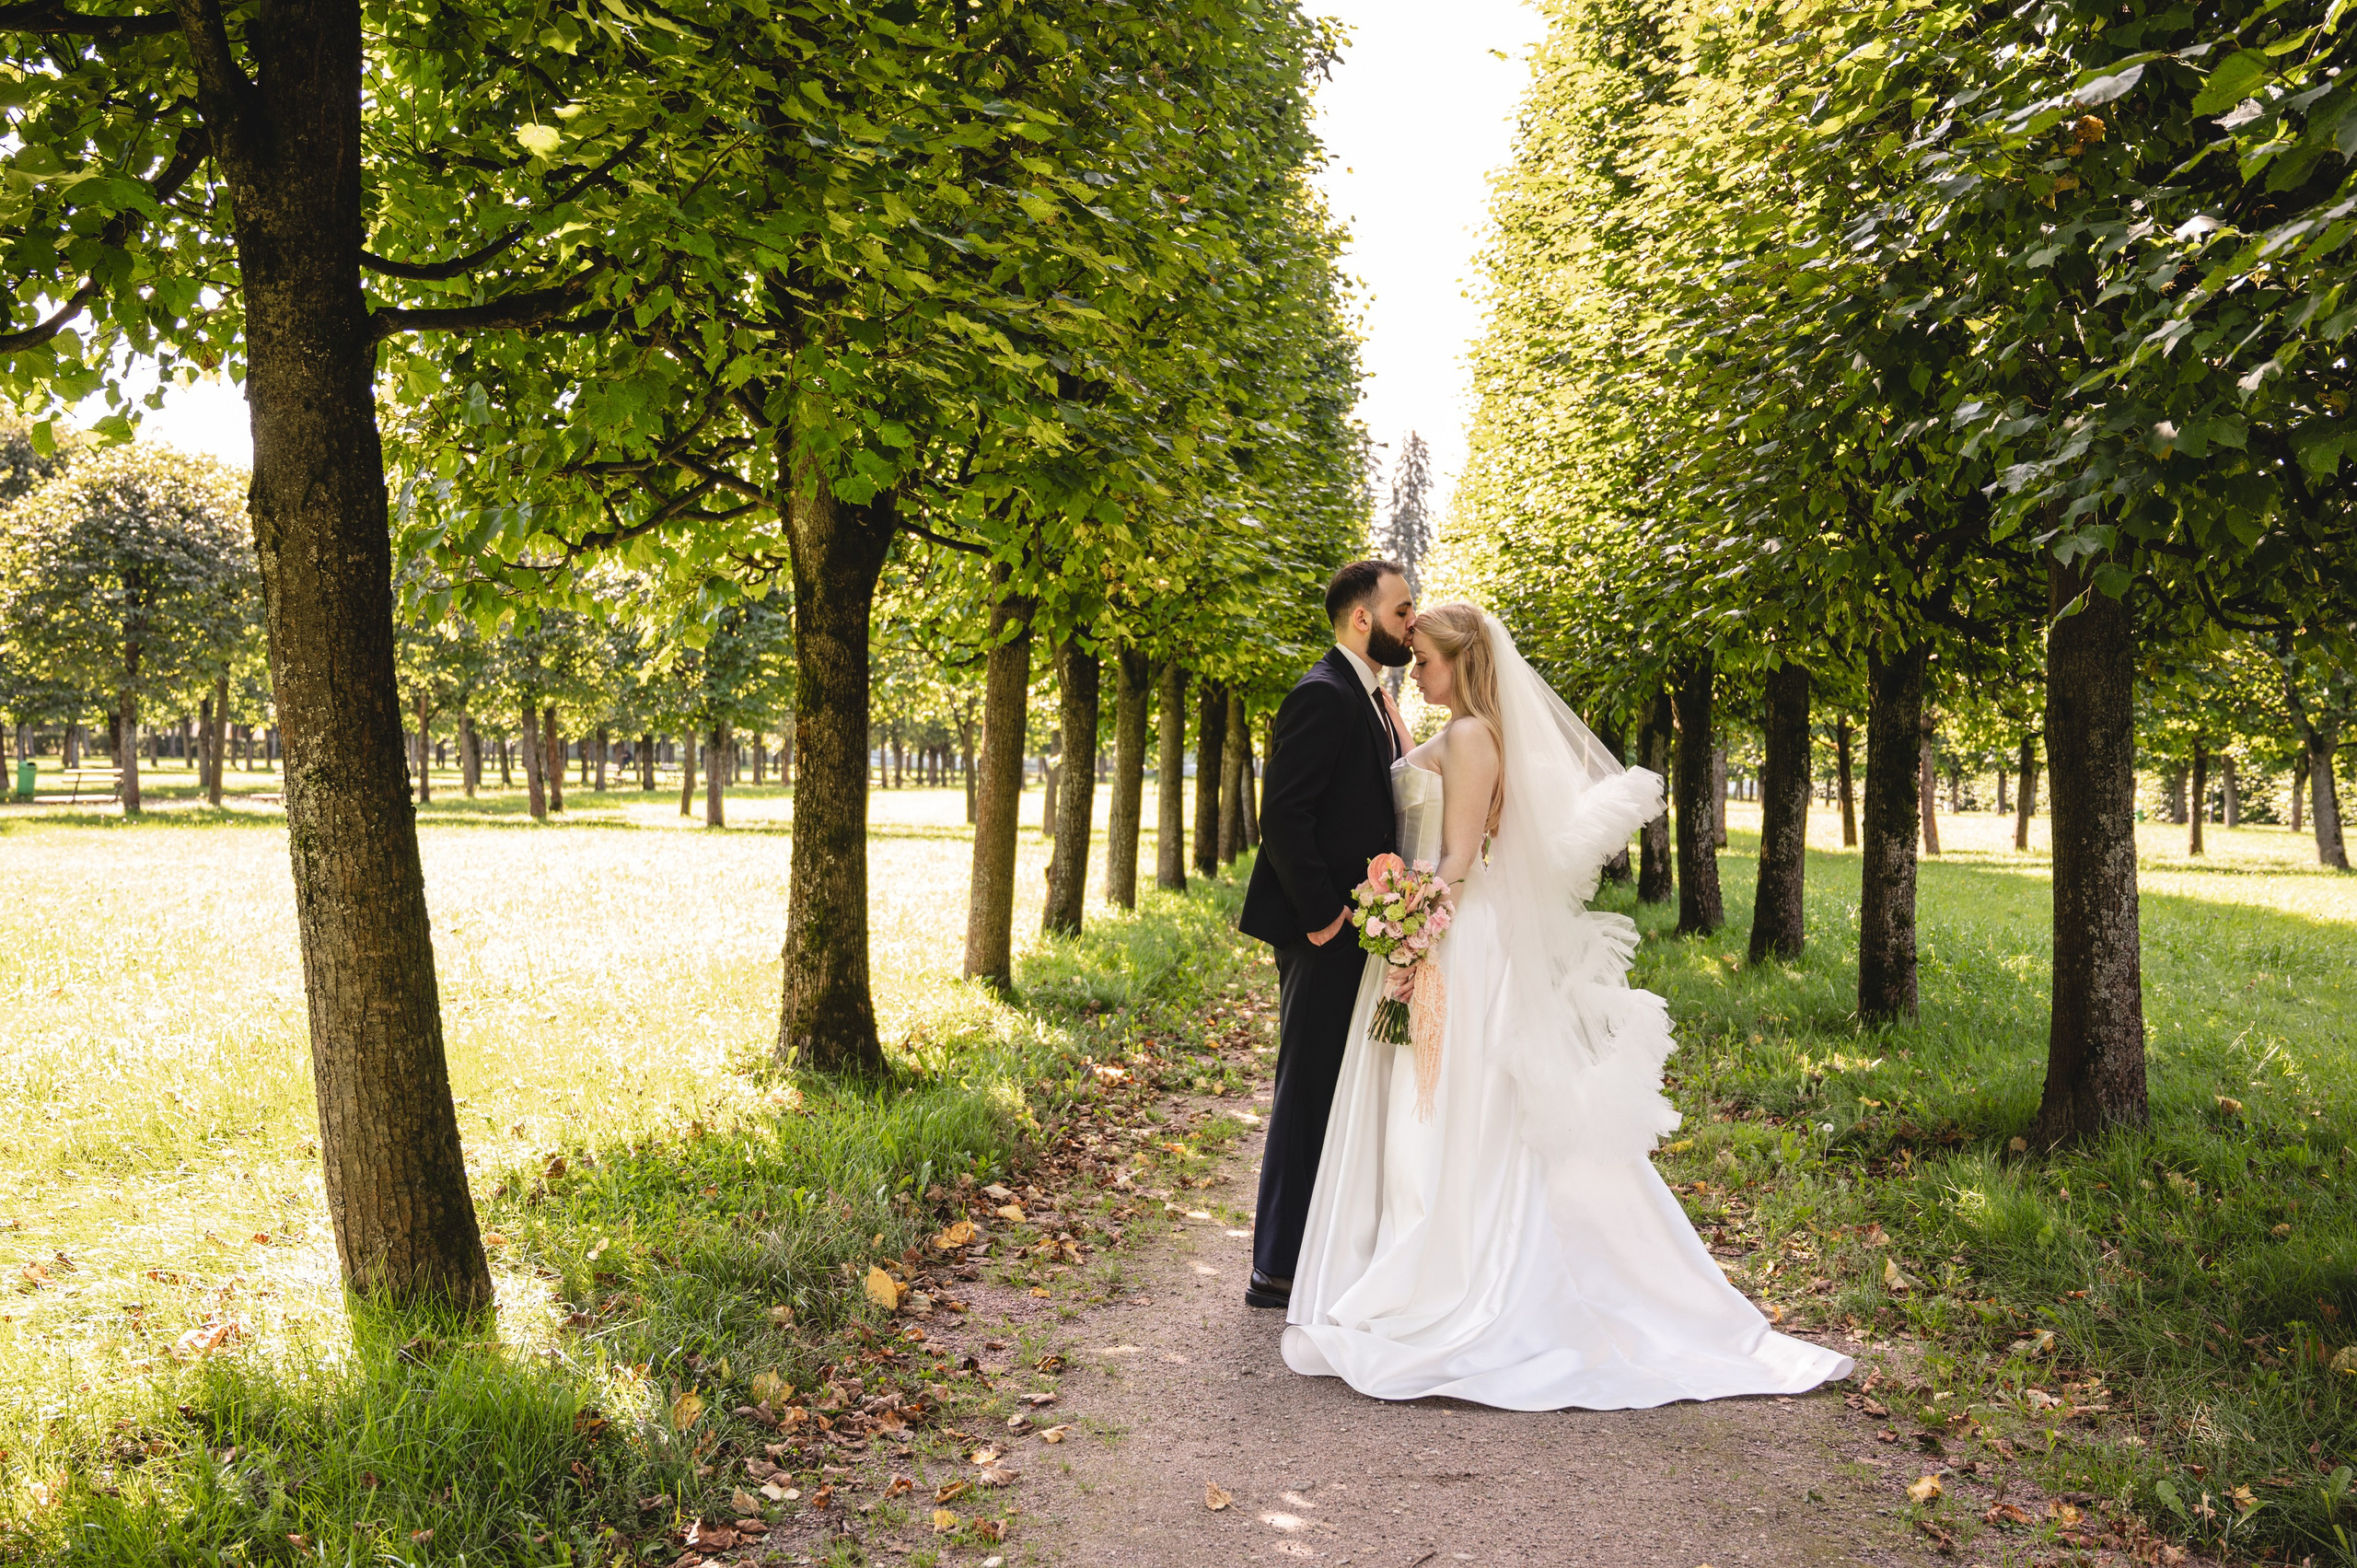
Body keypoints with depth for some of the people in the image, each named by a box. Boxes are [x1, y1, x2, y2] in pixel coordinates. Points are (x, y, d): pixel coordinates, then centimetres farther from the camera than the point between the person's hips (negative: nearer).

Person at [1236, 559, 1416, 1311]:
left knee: (1341, 1093, 16)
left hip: (1357, 926, 10)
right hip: (1323, 935, -10)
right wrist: (1322, 913, -20)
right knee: (1309, 1093, -3)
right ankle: (1279, 1269, 7)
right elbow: (1283, 817, -22)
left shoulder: (1372, 699, 16)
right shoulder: (1322, 696, -16)